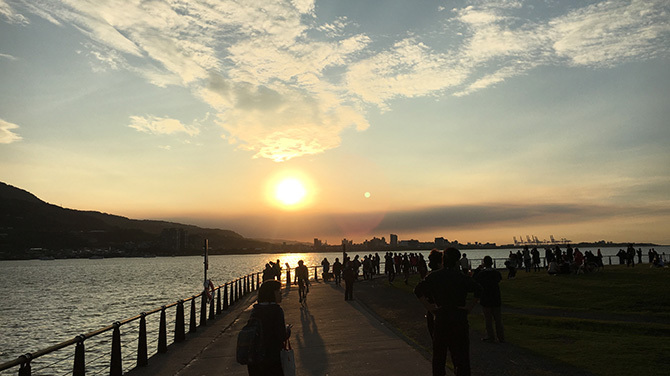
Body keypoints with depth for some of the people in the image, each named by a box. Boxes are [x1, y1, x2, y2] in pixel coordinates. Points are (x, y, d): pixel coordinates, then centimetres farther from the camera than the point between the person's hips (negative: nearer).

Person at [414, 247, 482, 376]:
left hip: (440, 318, 2)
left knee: (439, 353, 15)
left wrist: (428, 306, -3)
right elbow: (478, 290, -19)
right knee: (461, 353, 7)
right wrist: (470, 305, -10)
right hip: (459, 318, -2)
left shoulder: (434, 276, 0)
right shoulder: (461, 277, -7)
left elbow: (418, 290, -6)